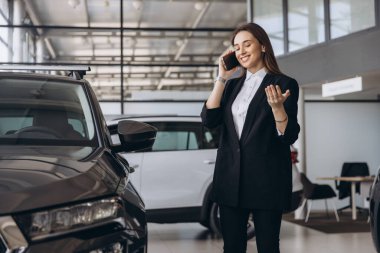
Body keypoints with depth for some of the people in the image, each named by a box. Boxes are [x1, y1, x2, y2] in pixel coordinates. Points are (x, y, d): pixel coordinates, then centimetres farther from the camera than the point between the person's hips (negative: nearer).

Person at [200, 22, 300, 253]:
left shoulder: (284, 84, -2)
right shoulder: (232, 85, 14)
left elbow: (289, 136, -7)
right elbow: (209, 120, 1)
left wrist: (277, 107, -25)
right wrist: (222, 78, -1)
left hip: (266, 178, -5)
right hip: (231, 178, 5)